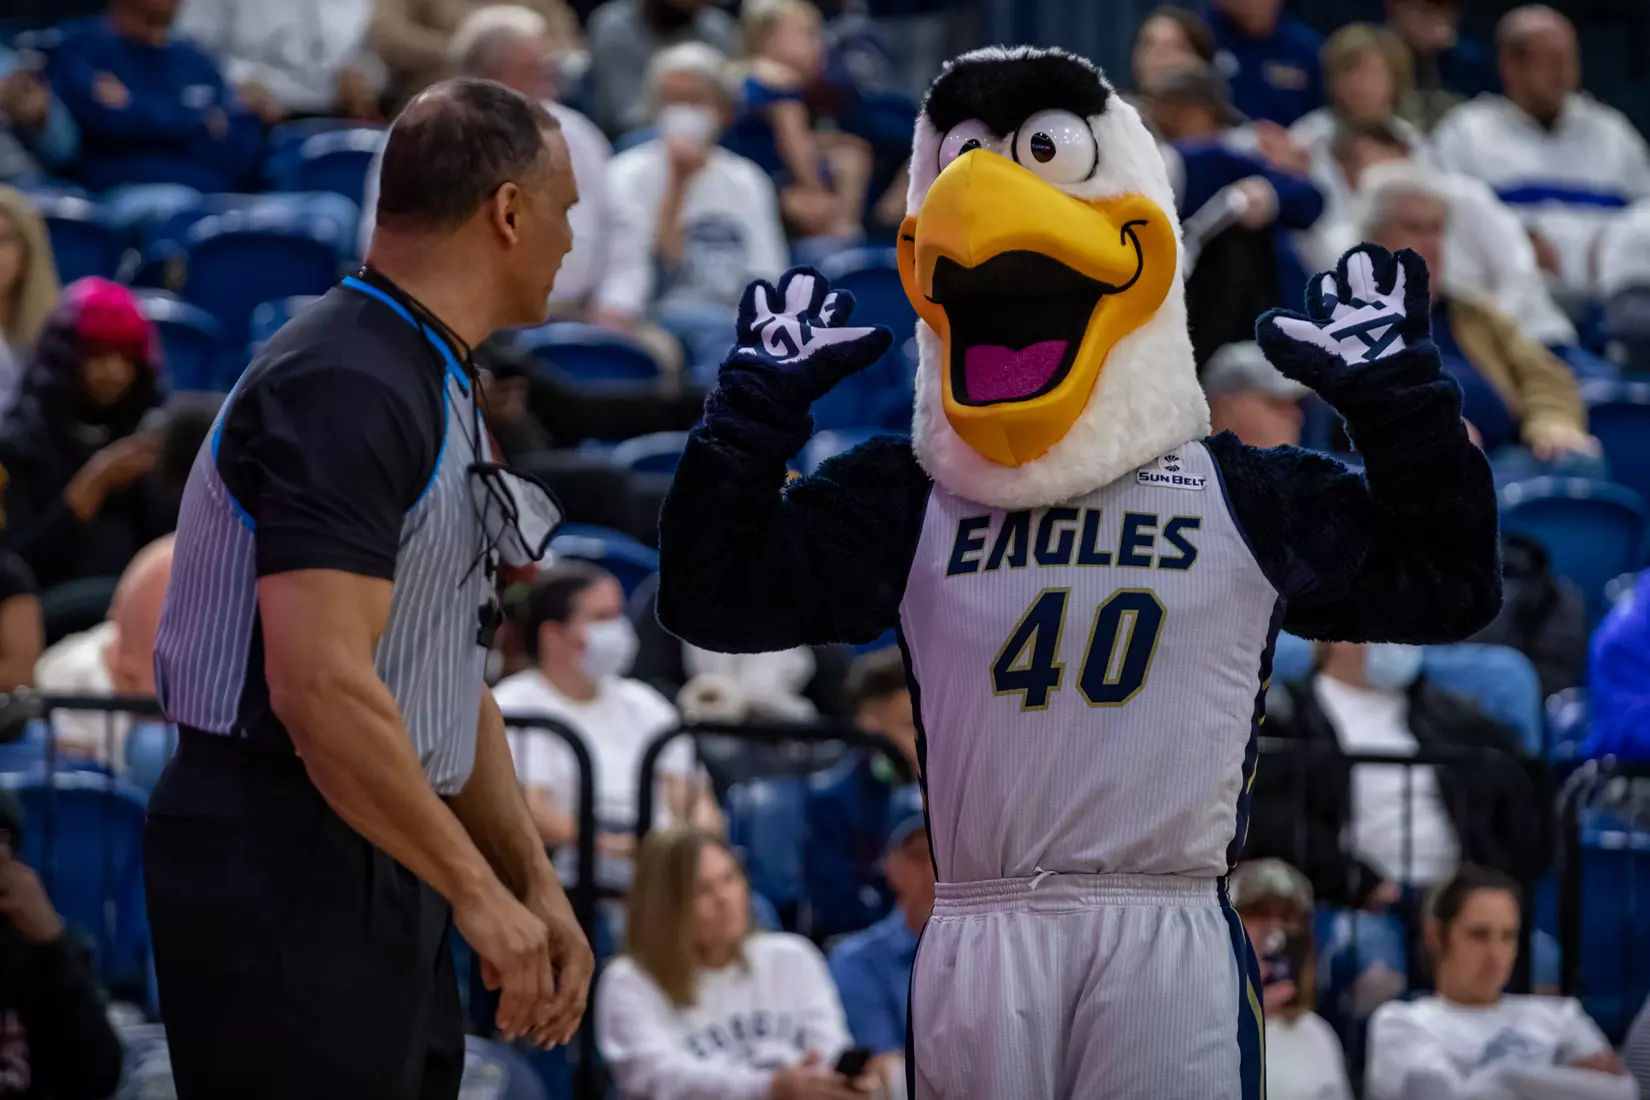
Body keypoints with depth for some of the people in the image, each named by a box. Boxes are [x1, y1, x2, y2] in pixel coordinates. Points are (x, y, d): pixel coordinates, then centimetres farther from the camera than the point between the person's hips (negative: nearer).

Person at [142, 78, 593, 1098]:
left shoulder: (437, 389, 15)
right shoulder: (347, 390, -18)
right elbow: (321, 687, -26)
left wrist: (536, 885, 16)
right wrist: (478, 891, -19)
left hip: (383, 863, 10)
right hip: (283, 869, -10)